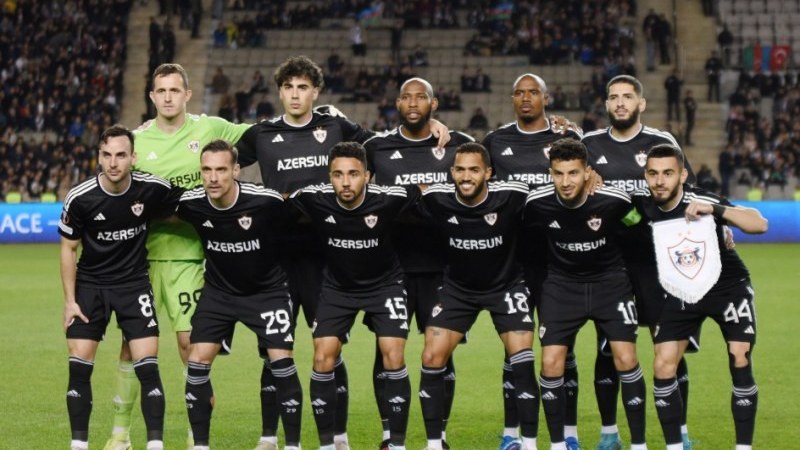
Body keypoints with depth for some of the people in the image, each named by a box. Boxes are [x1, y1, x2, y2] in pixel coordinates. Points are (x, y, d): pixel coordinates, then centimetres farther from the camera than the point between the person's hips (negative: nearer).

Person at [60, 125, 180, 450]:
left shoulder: (153, 189, -15)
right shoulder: (79, 198, -16)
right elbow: (68, 248, -2)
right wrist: (70, 300, -4)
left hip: (134, 283, 0)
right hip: (89, 285, 0)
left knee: (147, 367, -9)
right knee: (79, 366, -3)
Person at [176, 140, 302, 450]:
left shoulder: (267, 201, -26)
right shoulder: (191, 204, -17)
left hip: (267, 290, -3)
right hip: (219, 290, 3)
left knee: (281, 360, -12)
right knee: (198, 359, -8)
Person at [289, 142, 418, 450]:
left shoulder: (389, 199, -25)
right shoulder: (313, 199, -23)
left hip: (385, 283, -1)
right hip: (337, 286, 1)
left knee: (393, 358, -14)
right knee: (323, 358, -9)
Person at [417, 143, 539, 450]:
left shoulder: (513, 195, -25)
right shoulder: (435, 199, -19)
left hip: (506, 284, -2)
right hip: (457, 287, 2)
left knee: (522, 362, -14)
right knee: (432, 359, -7)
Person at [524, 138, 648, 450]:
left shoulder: (614, 200, -21)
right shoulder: (537, 203, -17)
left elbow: (641, 226, 2)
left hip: (609, 281, -1)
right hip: (562, 283, 1)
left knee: (626, 360, -10)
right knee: (551, 363, -8)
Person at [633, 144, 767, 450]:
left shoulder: (702, 201, -23)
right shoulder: (641, 206, -14)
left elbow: (760, 225, -28)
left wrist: (716, 210, -39)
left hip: (728, 289, -3)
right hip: (680, 297, 3)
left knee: (740, 364, -9)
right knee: (663, 368, -8)